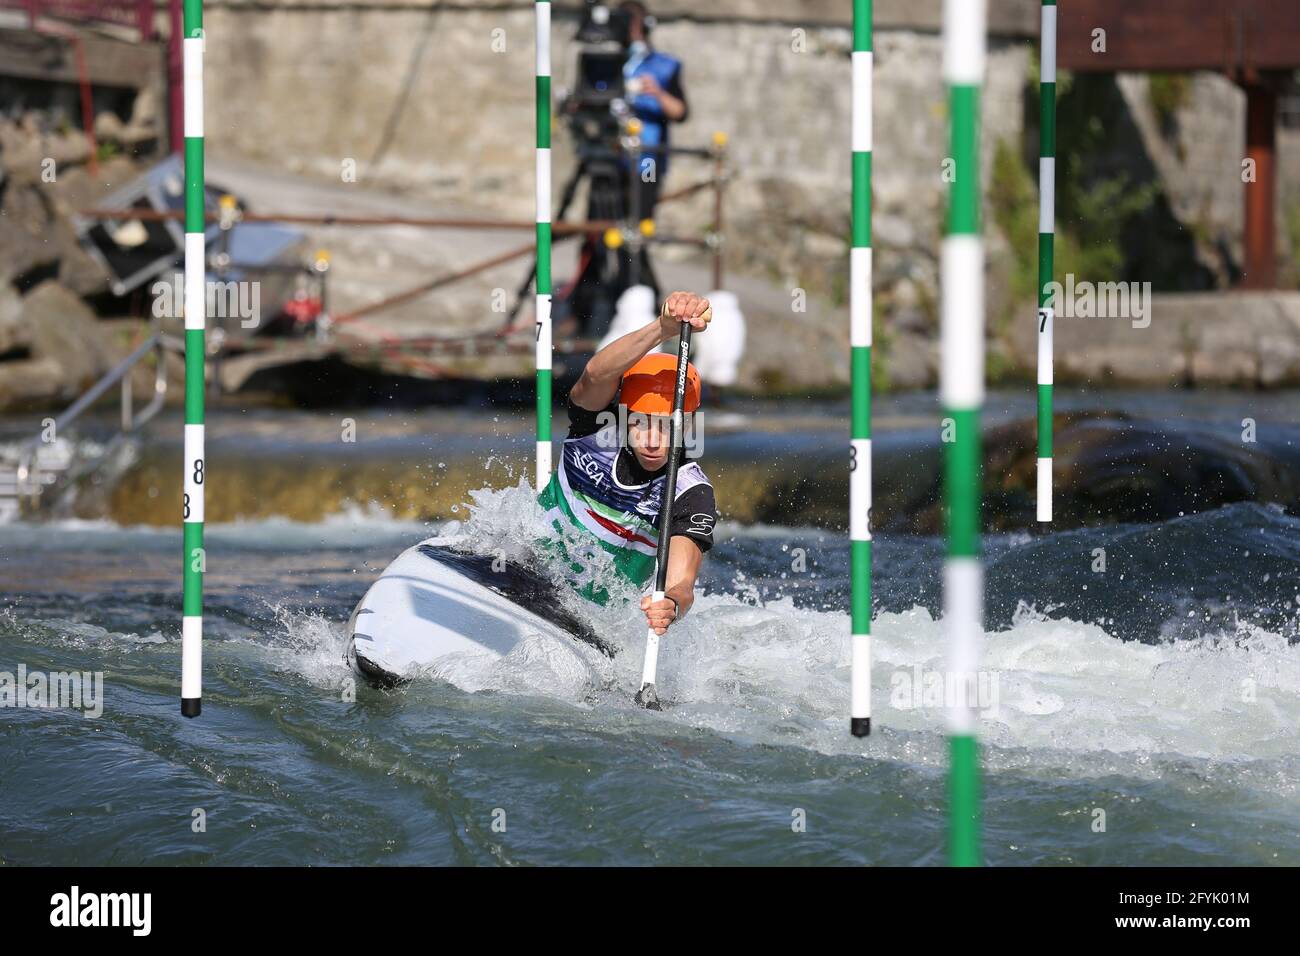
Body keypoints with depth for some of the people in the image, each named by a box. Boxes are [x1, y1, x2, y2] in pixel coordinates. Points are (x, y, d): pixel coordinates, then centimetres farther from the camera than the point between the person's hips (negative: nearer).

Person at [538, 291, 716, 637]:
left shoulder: (691, 494, -18)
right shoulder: (601, 426, -15)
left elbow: (682, 584, -30)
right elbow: (596, 375, -38)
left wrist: (672, 605, -57)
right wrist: (664, 328, -56)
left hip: (600, 609, 0)